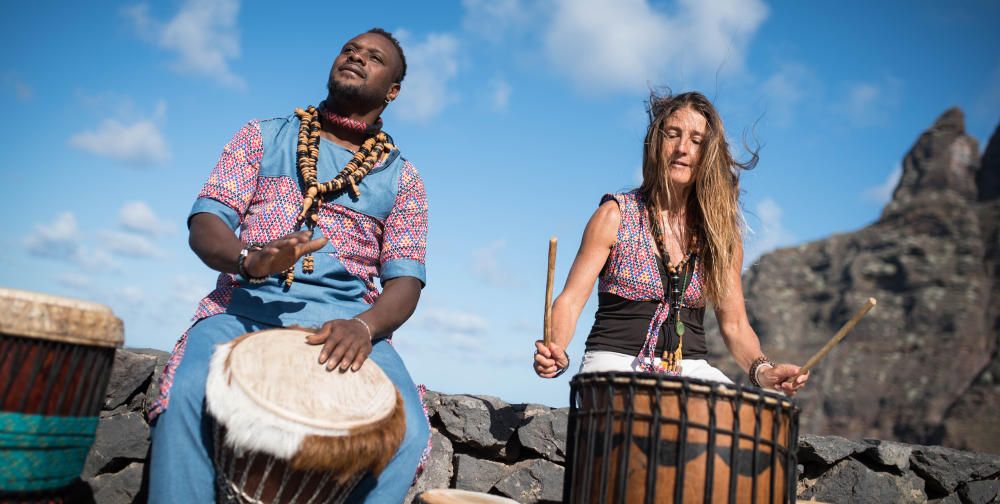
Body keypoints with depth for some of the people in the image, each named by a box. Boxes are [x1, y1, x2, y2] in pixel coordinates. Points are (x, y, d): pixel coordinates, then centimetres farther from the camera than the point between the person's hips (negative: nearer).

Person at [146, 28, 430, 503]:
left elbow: (405, 278, 3)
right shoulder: (263, 136, 15)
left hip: (344, 320, 0)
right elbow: (204, 223, 4)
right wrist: (251, 260, -20)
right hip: (247, 304, 0)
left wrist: (364, 326, -21)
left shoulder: (402, 178, 14)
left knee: (405, 429, -26)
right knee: (188, 395, -31)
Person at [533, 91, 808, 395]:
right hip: (615, 362, -4)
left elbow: (735, 324, 10)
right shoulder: (615, 215, -2)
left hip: (691, 369, 5)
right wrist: (556, 353, -26)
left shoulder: (722, 232, 7)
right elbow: (571, 301, -6)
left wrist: (762, 370, -10)